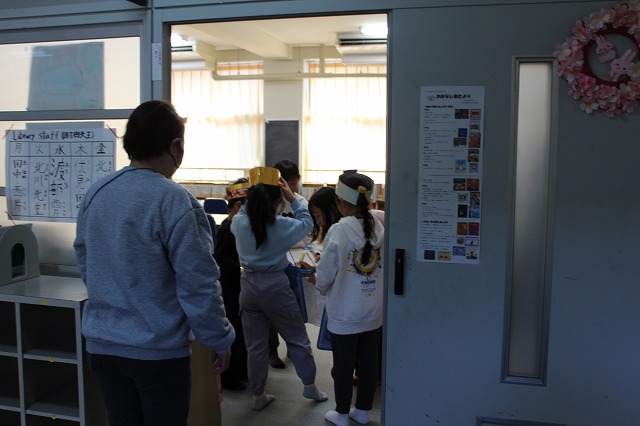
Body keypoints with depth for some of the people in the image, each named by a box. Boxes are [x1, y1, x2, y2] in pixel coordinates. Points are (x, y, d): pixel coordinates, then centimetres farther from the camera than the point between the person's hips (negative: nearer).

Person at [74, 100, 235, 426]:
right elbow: (198, 284, -19)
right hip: (158, 349, -6)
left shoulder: (94, 193, 0)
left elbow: (84, 263, 12)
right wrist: (220, 340, -6)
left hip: (101, 343, 6)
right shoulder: (175, 201, -20)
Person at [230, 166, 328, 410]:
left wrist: (254, 194, 7)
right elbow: (306, 222, 4)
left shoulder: (239, 223, -7)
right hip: (276, 285, -3)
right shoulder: (281, 225, -14)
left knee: (255, 344, 14)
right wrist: (292, 199, 0)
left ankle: (258, 395, 24)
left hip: (249, 286, 4)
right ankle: (309, 385, 26)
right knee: (297, 338, 15)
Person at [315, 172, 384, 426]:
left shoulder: (338, 231, -19)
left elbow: (324, 276, -12)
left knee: (343, 365, 12)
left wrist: (323, 289, 10)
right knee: (369, 362, 17)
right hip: (374, 311, 5)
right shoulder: (379, 228, -5)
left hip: (345, 313, -5)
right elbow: (386, 268, 5)